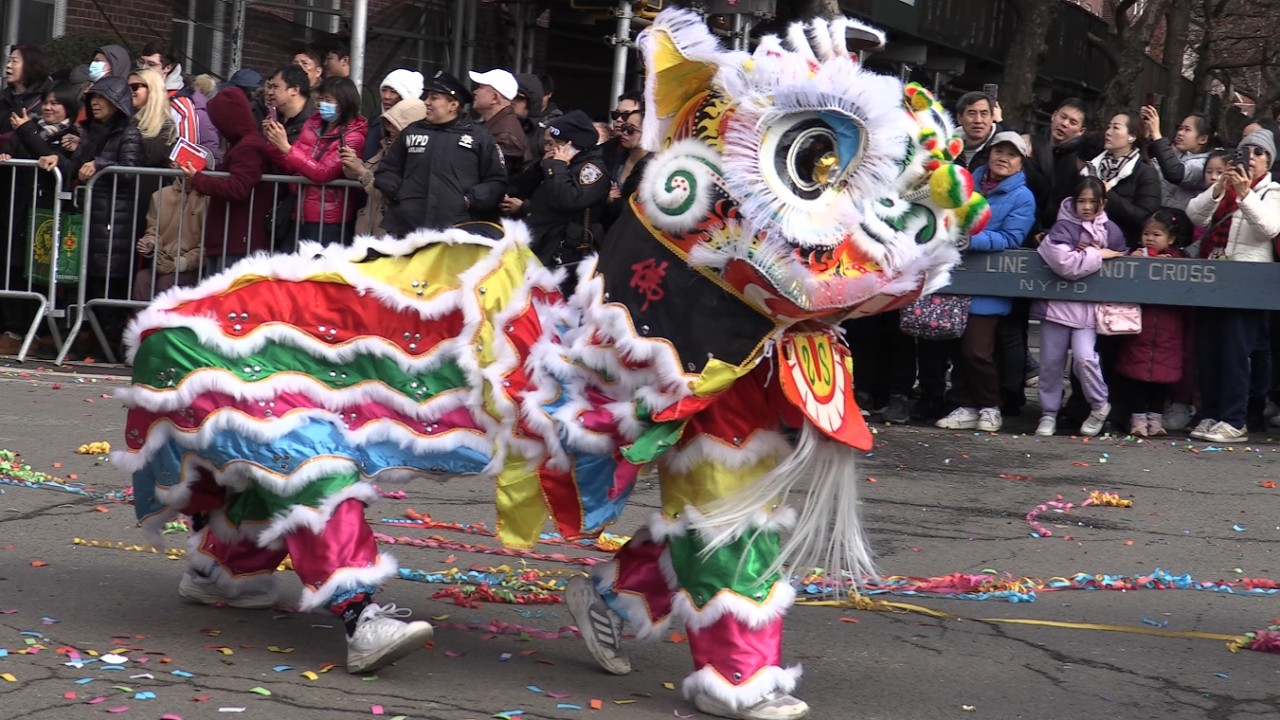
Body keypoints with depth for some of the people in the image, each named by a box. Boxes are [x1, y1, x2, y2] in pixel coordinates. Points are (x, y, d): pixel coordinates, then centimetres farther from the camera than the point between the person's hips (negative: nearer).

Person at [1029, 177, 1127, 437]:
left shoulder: (1111, 230, 6)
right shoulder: (1063, 227, -4)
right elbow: (1065, 262, -19)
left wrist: (1092, 253, -6)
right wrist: (1100, 255, -11)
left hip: (1089, 306, 1)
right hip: (1058, 302, 0)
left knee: (1085, 357, -16)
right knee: (1051, 362, 6)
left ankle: (1100, 406, 7)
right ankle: (1049, 413, 21)